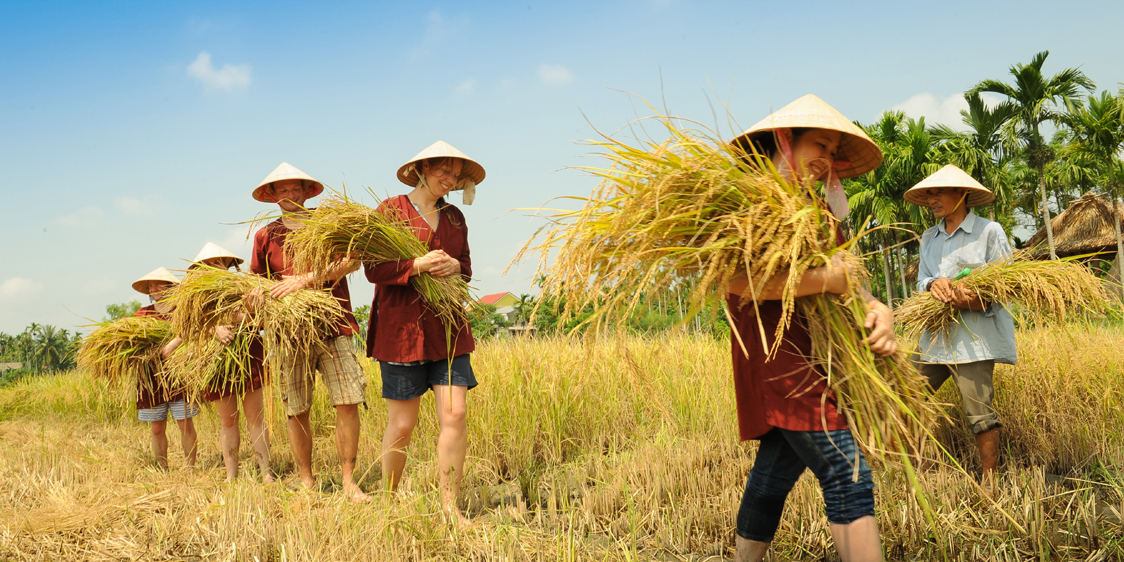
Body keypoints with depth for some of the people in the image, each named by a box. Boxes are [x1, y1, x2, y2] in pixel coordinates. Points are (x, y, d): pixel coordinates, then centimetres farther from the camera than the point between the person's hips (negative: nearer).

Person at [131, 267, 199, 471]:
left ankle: (191, 468, 7)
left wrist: (174, 343, -29)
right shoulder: (142, 314, 12)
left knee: (186, 425, -2)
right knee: (157, 429, 5)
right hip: (152, 378, 3)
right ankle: (163, 471, 15)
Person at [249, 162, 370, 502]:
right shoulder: (265, 236, 14)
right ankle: (306, 482, 15)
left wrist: (305, 279, -18)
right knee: (297, 411, 2)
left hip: (333, 327, -1)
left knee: (348, 402, -9)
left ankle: (349, 482, 1)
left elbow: (351, 261, -8)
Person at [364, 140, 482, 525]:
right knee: (402, 424, 1)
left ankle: (450, 506, 4)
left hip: (447, 327, 4)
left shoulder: (454, 217, 14)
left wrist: (455, 267, -5)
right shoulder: (391, 210, -1)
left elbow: (466, 268, 19)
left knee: (455, 414, -6)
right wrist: (417, 266, -21)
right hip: (401, 328, -4)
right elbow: (373, 270, -6)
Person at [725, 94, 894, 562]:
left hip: (813, 360, 9)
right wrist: (824, 279, -20)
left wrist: (878, 311, -9)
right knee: (847, 477, -14)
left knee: (773, 476, 16)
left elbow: (845, 282, 12)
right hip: (781, 355, -9)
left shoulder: (817, 210, 20)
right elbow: (738, 281, -23)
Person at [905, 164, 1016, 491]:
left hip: (975, 336, -6)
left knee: (979, 411, -5)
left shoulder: (989, 232, 0)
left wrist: (978, 300, -24)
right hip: (935, 335, 6)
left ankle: (990, 483, 6)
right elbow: (921, 280, 12)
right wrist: (933, 284, -13)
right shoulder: (929, 238, 18)